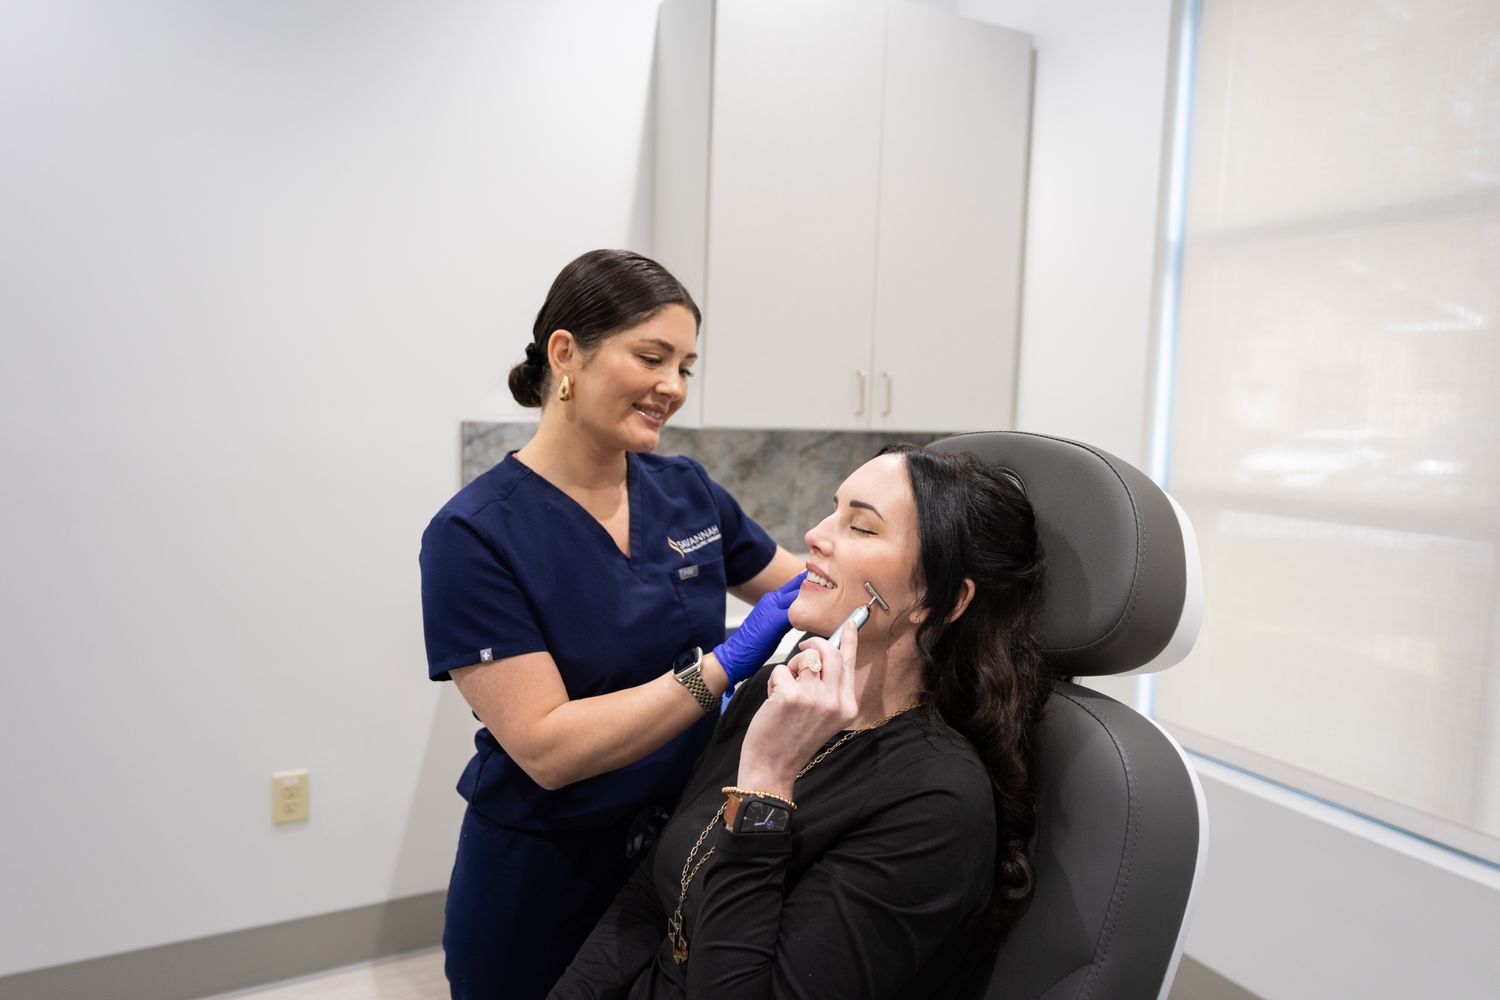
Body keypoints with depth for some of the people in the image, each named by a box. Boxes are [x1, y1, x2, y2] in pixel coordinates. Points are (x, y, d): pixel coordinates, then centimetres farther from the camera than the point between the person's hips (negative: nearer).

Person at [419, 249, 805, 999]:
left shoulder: (687, 493, -3)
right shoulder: (473, 535, -18)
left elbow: (810, 587, 10)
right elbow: (547, 748, -23)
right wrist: (727, 664, -29)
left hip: (686, 860, 5)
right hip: (541, 883, -4)